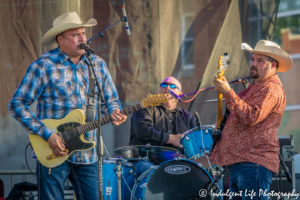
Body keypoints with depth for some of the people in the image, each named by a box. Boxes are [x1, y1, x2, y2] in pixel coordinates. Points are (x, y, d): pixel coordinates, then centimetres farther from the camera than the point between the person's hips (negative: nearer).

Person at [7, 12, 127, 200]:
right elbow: (17, 104, -8)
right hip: (53, 154, -4)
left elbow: (111, 99, 18)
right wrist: (47, 135, -16)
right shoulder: (43, 66, -7)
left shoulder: (98, 64, 8)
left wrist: (114, 112, -7)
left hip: (87, 155, 4)